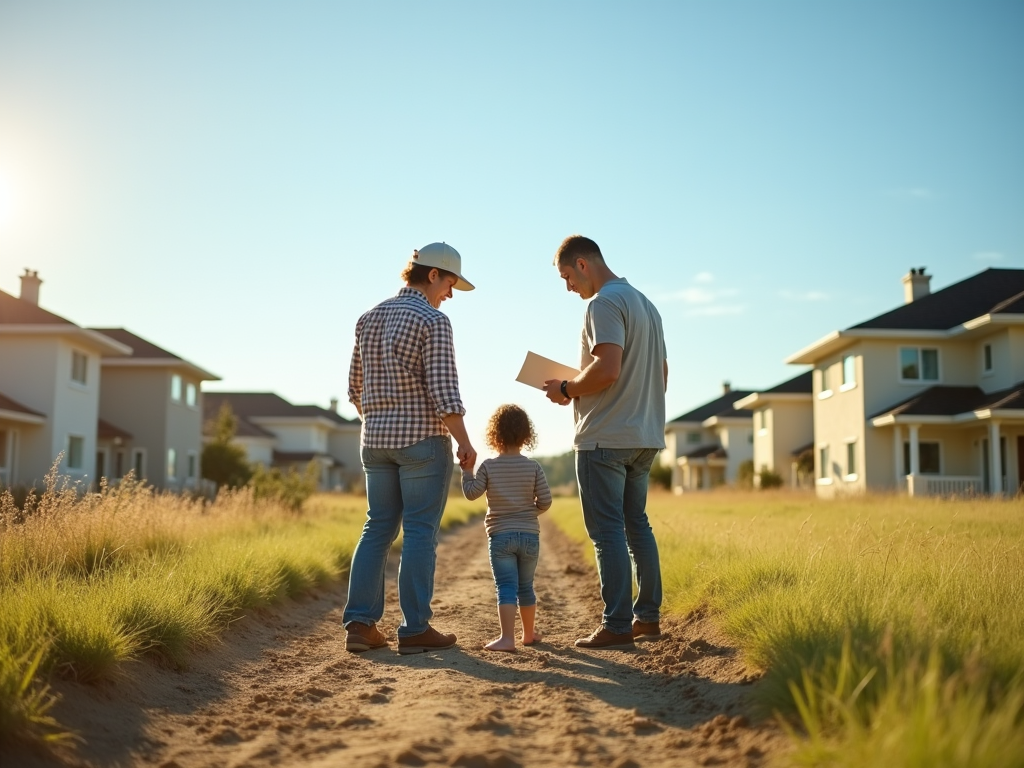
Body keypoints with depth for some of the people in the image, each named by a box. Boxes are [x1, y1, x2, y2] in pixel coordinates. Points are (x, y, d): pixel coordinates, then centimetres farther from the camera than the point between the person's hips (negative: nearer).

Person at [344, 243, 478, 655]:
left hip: (375, 439, 7)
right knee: (420, 532, 0)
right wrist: (464, 441, -9)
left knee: (378, 529, 11)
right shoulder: (433, 320, -11)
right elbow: (443, 391, -17)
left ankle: (360, 623, 6)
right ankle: (415, 629, 3)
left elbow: (356, 389, 15)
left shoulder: (369, 318, 11)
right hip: (422, 440, -7)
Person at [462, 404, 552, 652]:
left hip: (500, 536, -2)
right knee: (526, 586, 17)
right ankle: (529, 633, 30)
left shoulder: (488, 467, -6)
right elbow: (545, 501, -3)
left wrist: (467, 471, 11)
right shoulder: (533, 467, -3)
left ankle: (507, 637, -19)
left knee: (506, 587, -6)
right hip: (529, 536, 2)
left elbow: (472, 493, -2)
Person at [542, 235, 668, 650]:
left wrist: (566, 389, -10)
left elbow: (607, 368, -24)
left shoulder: (604, 303, -12)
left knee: (607, 531, -5)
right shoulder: (645, 304, 18)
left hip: (604, 437, -10)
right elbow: (661, 374, 22)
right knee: (637, 524, 15)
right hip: (644, 436, 10)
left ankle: (617, 626, -4)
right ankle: (648, 617, 19)